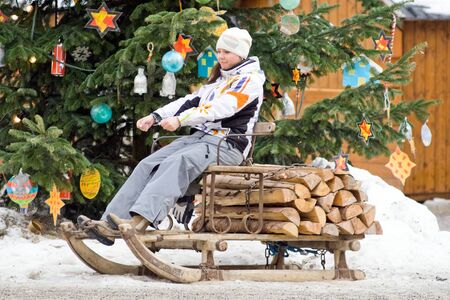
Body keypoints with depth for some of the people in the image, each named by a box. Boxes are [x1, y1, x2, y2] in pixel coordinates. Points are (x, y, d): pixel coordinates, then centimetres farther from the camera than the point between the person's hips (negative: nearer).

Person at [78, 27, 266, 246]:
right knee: (148, 165, -14)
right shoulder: (218, 78, 27)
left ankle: (140, 221, -54)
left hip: (227, 145, -8)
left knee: (176, 163, -35)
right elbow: (192, 101, 18)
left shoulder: (250, 80, -2)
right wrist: (156, 117, 3)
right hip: (199, 137, 8)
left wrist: (181, 120, -26)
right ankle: (109, 226, -29)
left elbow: (221, 107, -16)